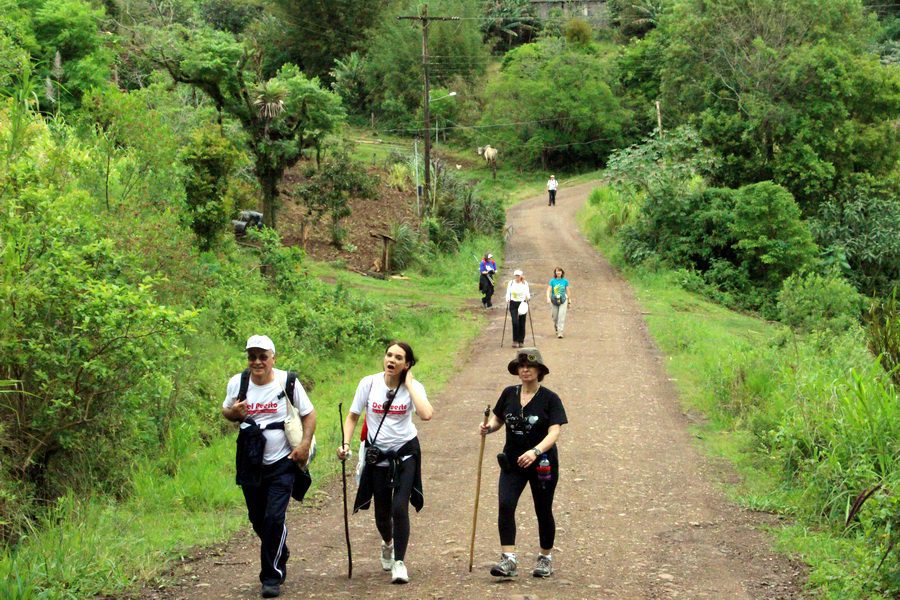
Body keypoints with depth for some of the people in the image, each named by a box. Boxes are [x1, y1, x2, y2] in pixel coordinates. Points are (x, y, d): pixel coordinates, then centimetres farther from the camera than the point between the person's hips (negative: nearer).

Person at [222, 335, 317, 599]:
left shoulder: (288, 382, -9)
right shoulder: (237, 383, -2)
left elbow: (309, 414, 0)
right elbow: (225, 410, 12)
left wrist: (305, 444, -12)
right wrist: (233, 412, -12)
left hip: (282, 463, -4)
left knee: (274, 518, -12)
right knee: (258, 519, 14)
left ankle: (272, 577, 0)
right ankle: (280, 555, 43)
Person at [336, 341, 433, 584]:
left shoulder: (413, 386, -9)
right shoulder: (369, 383, -7)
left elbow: (426, 414, -28)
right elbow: (352, 416, 2)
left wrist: (409, 384, -20)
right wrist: (346, 443, -12)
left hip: (405, 453, -2)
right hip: (377, 455, 2)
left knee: (399, 507, -15)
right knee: (382, 511, 11)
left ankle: (399, 562, -2)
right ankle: (387, 543, 45)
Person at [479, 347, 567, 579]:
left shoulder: (550, 399, -8)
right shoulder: (509, 394, 4)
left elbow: (554, 432, -17)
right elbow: (498, 419, 17)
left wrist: (535, 451, -34)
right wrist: (488, 427, -8)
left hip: (542, 464, -3)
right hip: (512, 462, 3)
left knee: (543, 511, 9)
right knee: (505, 505, -16)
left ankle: (545, 558, 28)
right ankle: (509, 560, -17)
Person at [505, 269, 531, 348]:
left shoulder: (525, 283, 3)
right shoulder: (511, 283, 3)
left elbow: (527, 293, 6)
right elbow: (508, 293, 5)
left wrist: (528, 298, -16)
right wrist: (507, 300, -12)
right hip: (513, 304, -1)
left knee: (522, 323, 2)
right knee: (515, 322, -13)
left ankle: (521, 341, 13)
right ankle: (515, 341, -3)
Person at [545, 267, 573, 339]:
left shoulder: (565, 281, -1)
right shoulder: (552, 281, -3)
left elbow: (568, 291, 6)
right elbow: (548, 290, -11)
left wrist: (569, 301, 8)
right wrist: (548, 298, -29)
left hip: (563, 300, -1)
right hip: (554, 301, 1)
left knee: (561, 316, -14)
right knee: (555, 317, 10)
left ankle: (560, 333, -14)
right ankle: (556, 328, 39)